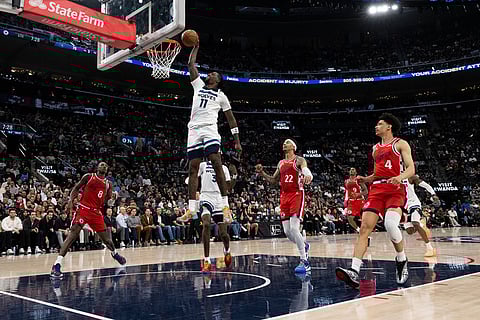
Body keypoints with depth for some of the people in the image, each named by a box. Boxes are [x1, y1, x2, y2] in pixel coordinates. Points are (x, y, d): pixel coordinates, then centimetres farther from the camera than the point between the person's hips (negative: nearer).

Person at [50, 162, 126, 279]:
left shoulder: (108, 184, 12)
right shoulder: (88, 177, 0)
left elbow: (107, 199, 20)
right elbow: (76, 188, 2)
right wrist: (71, 201, -11)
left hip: (96, 212, 4)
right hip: (83, 208, -4)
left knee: (105, 236, 11)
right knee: (73, 233, -18)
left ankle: (114, 253, 41)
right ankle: (57, 265, -20)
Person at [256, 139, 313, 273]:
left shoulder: (299, 160, 1)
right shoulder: (281, 163, 19)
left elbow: (306, 171, -18)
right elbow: (273, 181, 24)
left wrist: (307, 176, -42)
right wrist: (262, 173, 9)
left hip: (297, 195, -6)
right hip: (284, 197, 6)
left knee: (294, 228, -18)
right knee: (287, 231, 2)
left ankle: (304, 262, -12)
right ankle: (304, 245, 31)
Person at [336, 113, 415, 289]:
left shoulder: (400, 144, 7)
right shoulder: (375, 148, 25)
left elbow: (411, 169, -4)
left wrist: (400, 176, -25)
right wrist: (365, 179, 11)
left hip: (396, 189, -5)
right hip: (377, 190, 6)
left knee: (390, 224, -29)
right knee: (364, 228, -12)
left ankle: (402, 261, 0)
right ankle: (354, 272, -21)